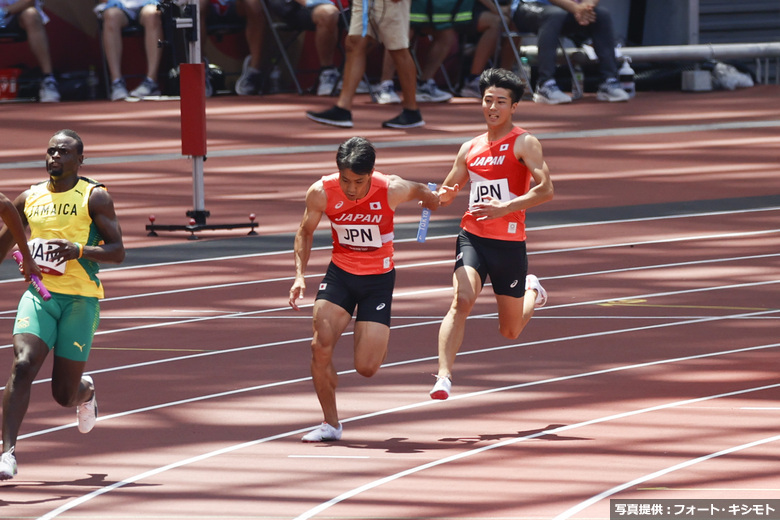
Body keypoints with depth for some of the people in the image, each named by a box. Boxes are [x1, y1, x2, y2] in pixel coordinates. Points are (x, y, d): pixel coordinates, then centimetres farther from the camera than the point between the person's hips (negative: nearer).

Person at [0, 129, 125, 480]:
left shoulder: (94, 198, -1)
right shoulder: (29, 199, 10)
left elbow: (117, 252, -6)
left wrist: (77, 249, -22)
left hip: (80, 298, -2)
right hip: (39, 294, 2)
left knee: (64, 394, 4)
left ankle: (86, 391, 43)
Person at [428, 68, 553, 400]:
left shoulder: (524, 144, -4)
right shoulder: (469, 149, 11)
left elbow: (545, 189, -17)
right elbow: (446, 194, 22)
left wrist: (505, 207, -27)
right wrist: (444, 195, -4)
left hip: (510, 243, -2)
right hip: (472, 238, 2)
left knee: (510, 332, 12)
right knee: (461, 301, -26)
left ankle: (532, 292, 45)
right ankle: (444, 376, -31)